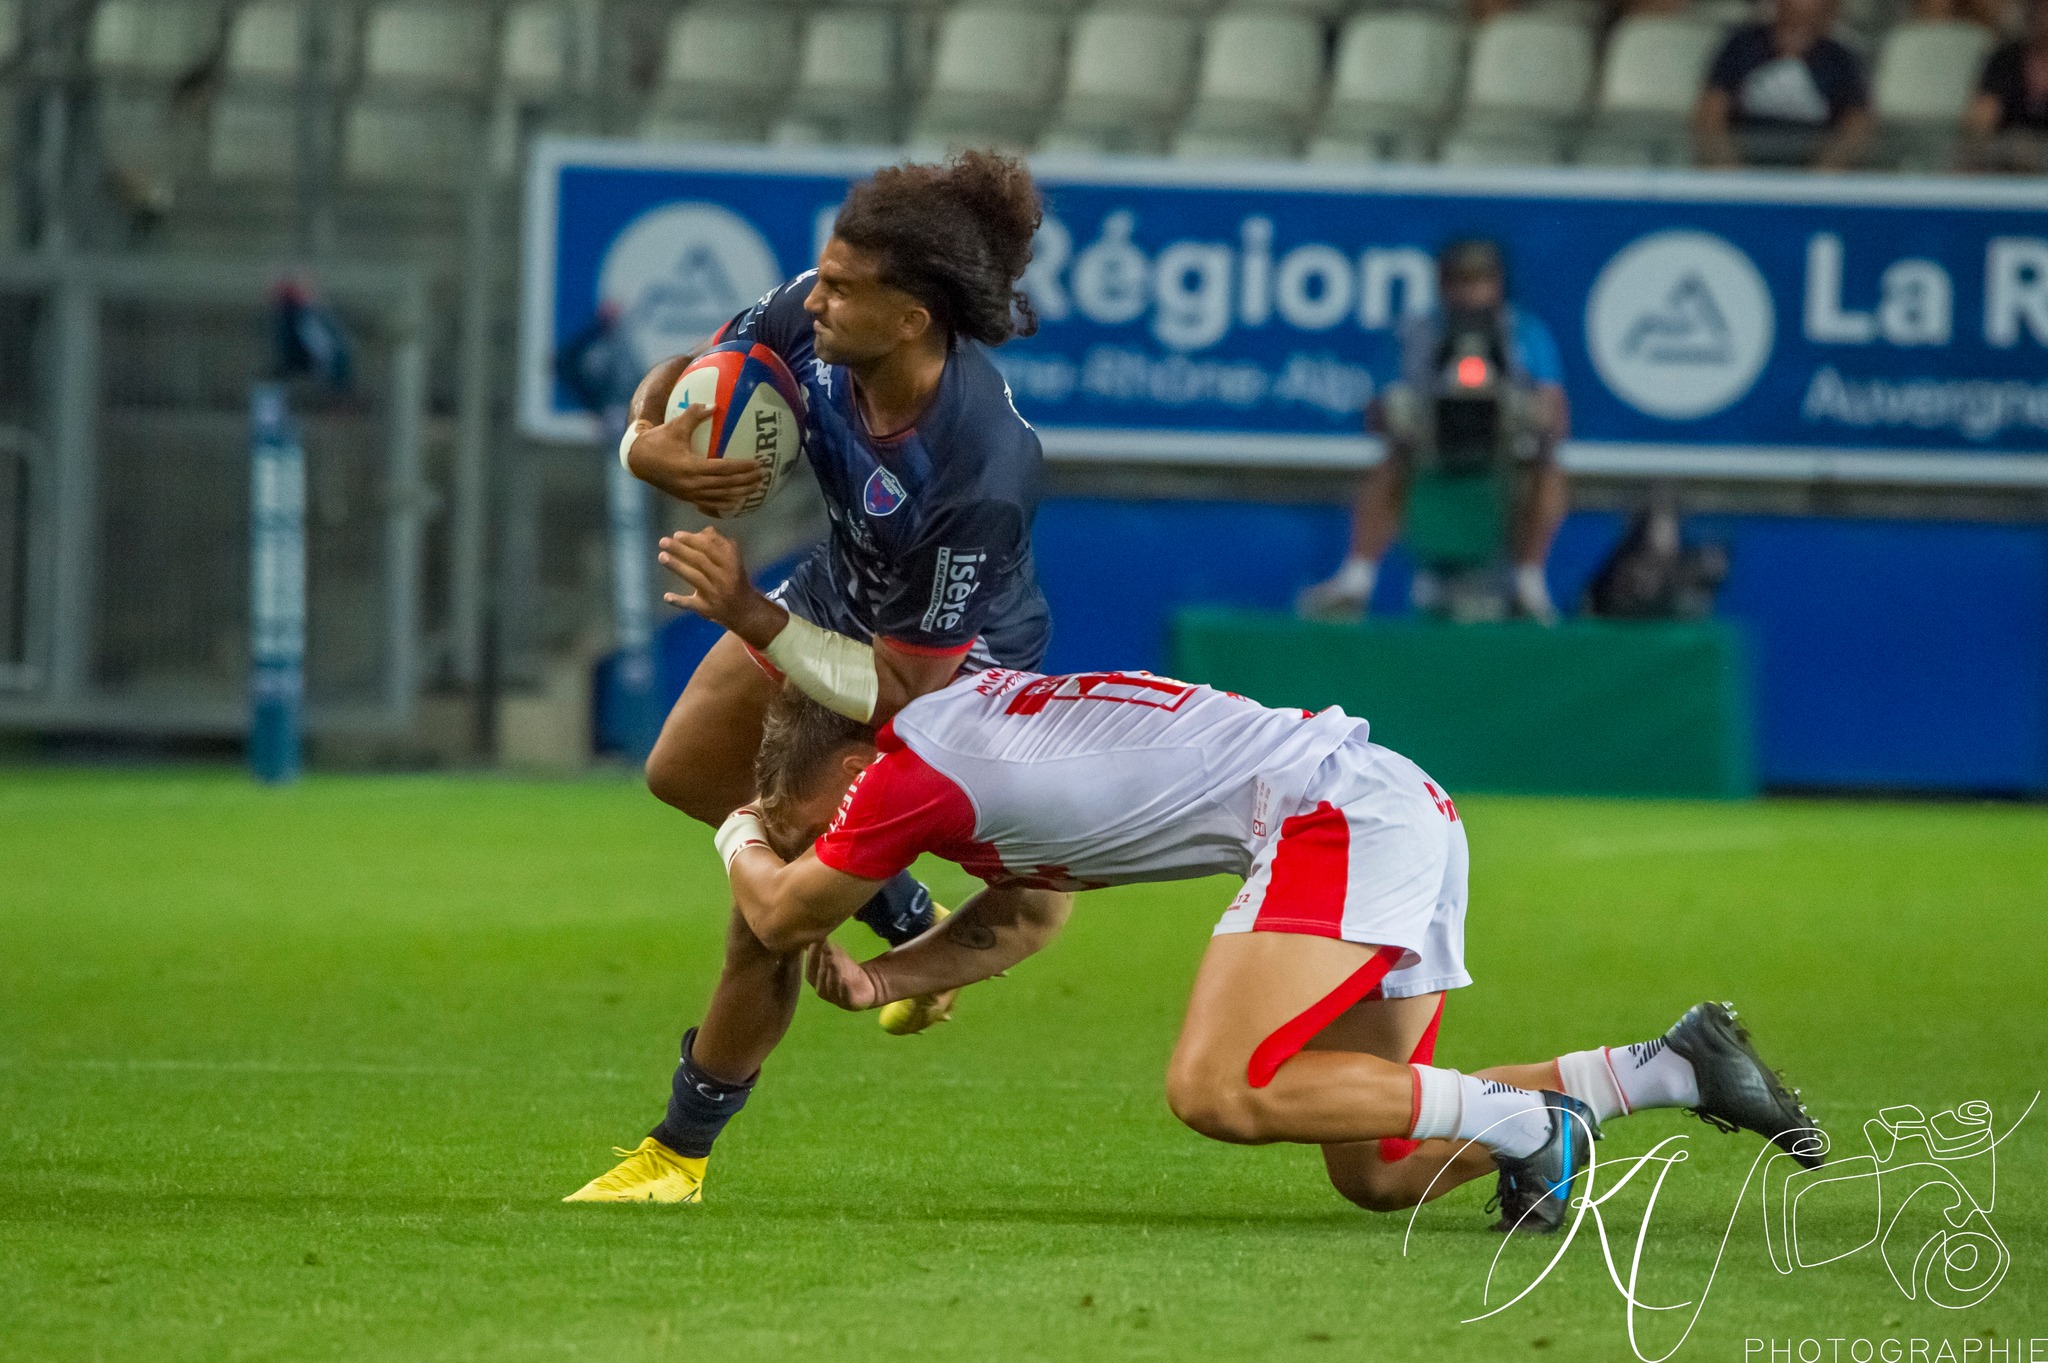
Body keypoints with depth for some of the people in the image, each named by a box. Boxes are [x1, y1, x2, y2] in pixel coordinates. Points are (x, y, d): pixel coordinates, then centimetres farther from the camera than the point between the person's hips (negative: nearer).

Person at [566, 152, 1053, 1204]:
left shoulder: (983, 469, -43)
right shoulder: (813, 322, -26)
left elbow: (907, 689, -35)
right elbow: (688, 374, -7)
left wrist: (751, 615, -41)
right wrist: (648, 442, -31)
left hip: (953, 670, -8)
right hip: (842, 596, 8)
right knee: (683, 775, 25)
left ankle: (681, 1155, 14)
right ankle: (912, 926, 41)